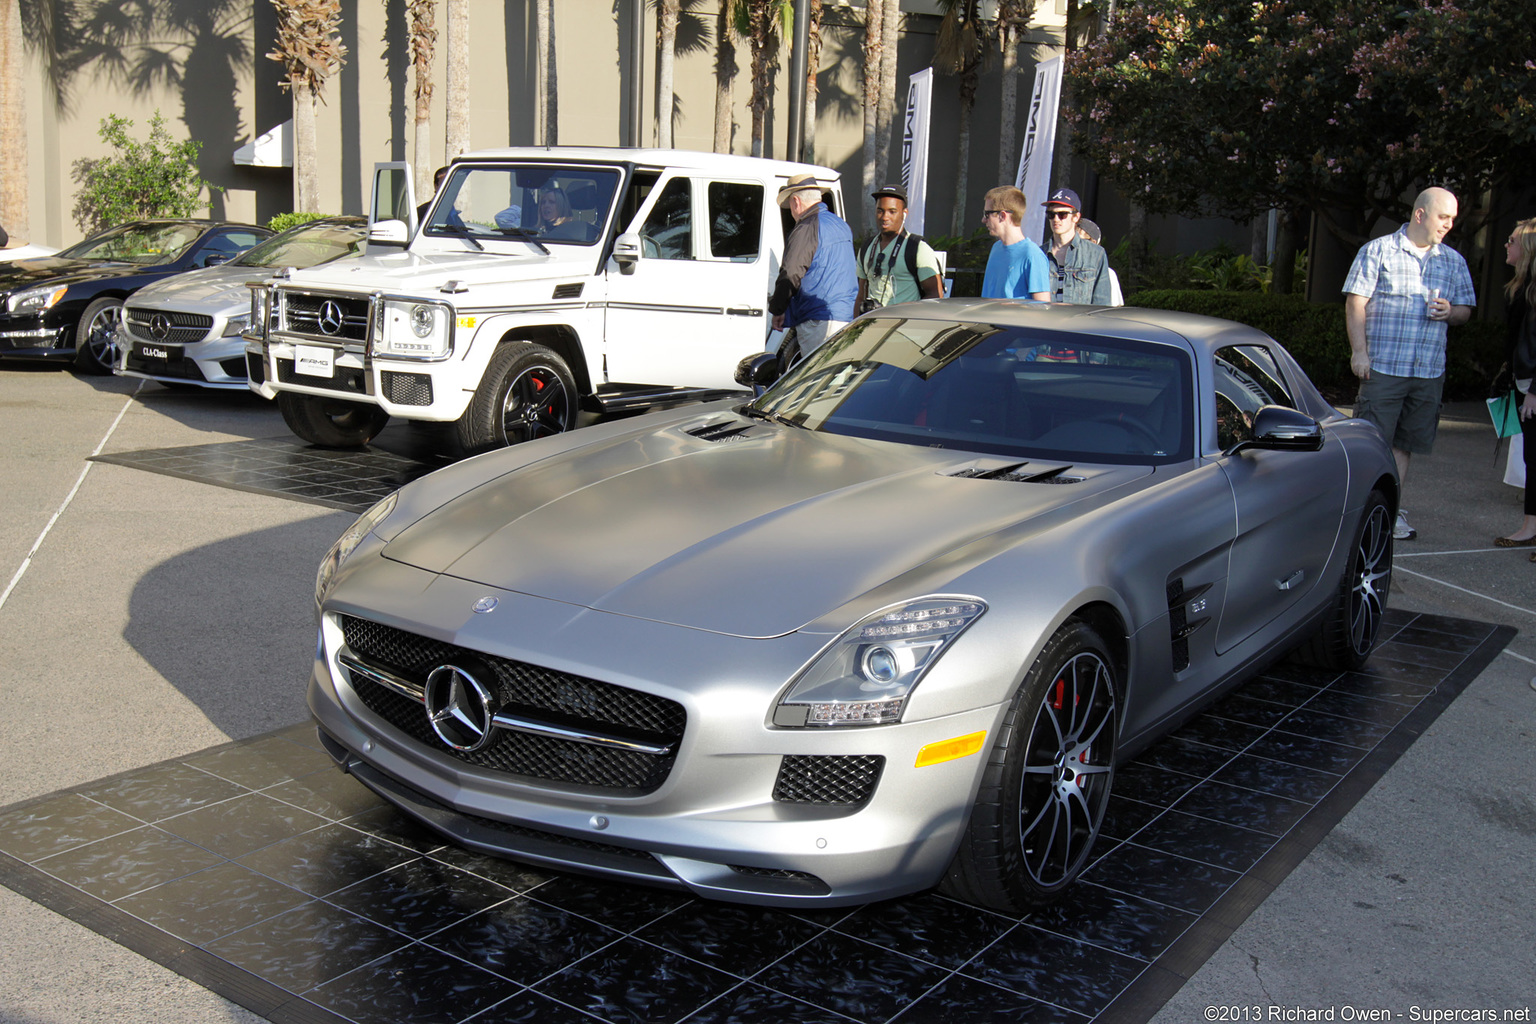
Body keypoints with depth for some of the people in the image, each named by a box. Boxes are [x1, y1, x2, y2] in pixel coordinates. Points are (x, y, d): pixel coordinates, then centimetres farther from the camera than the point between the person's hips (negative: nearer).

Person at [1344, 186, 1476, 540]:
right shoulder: (1378, 251, 1)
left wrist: (1450, 311, -5)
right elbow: (1355, 302, -3)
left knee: (1404, 444, 9)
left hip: (1430, 371, 4)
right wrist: (1359, 350, -12)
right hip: (1383, 365, -4)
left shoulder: (1454, 261, 14)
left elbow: (1466, 309, 19)